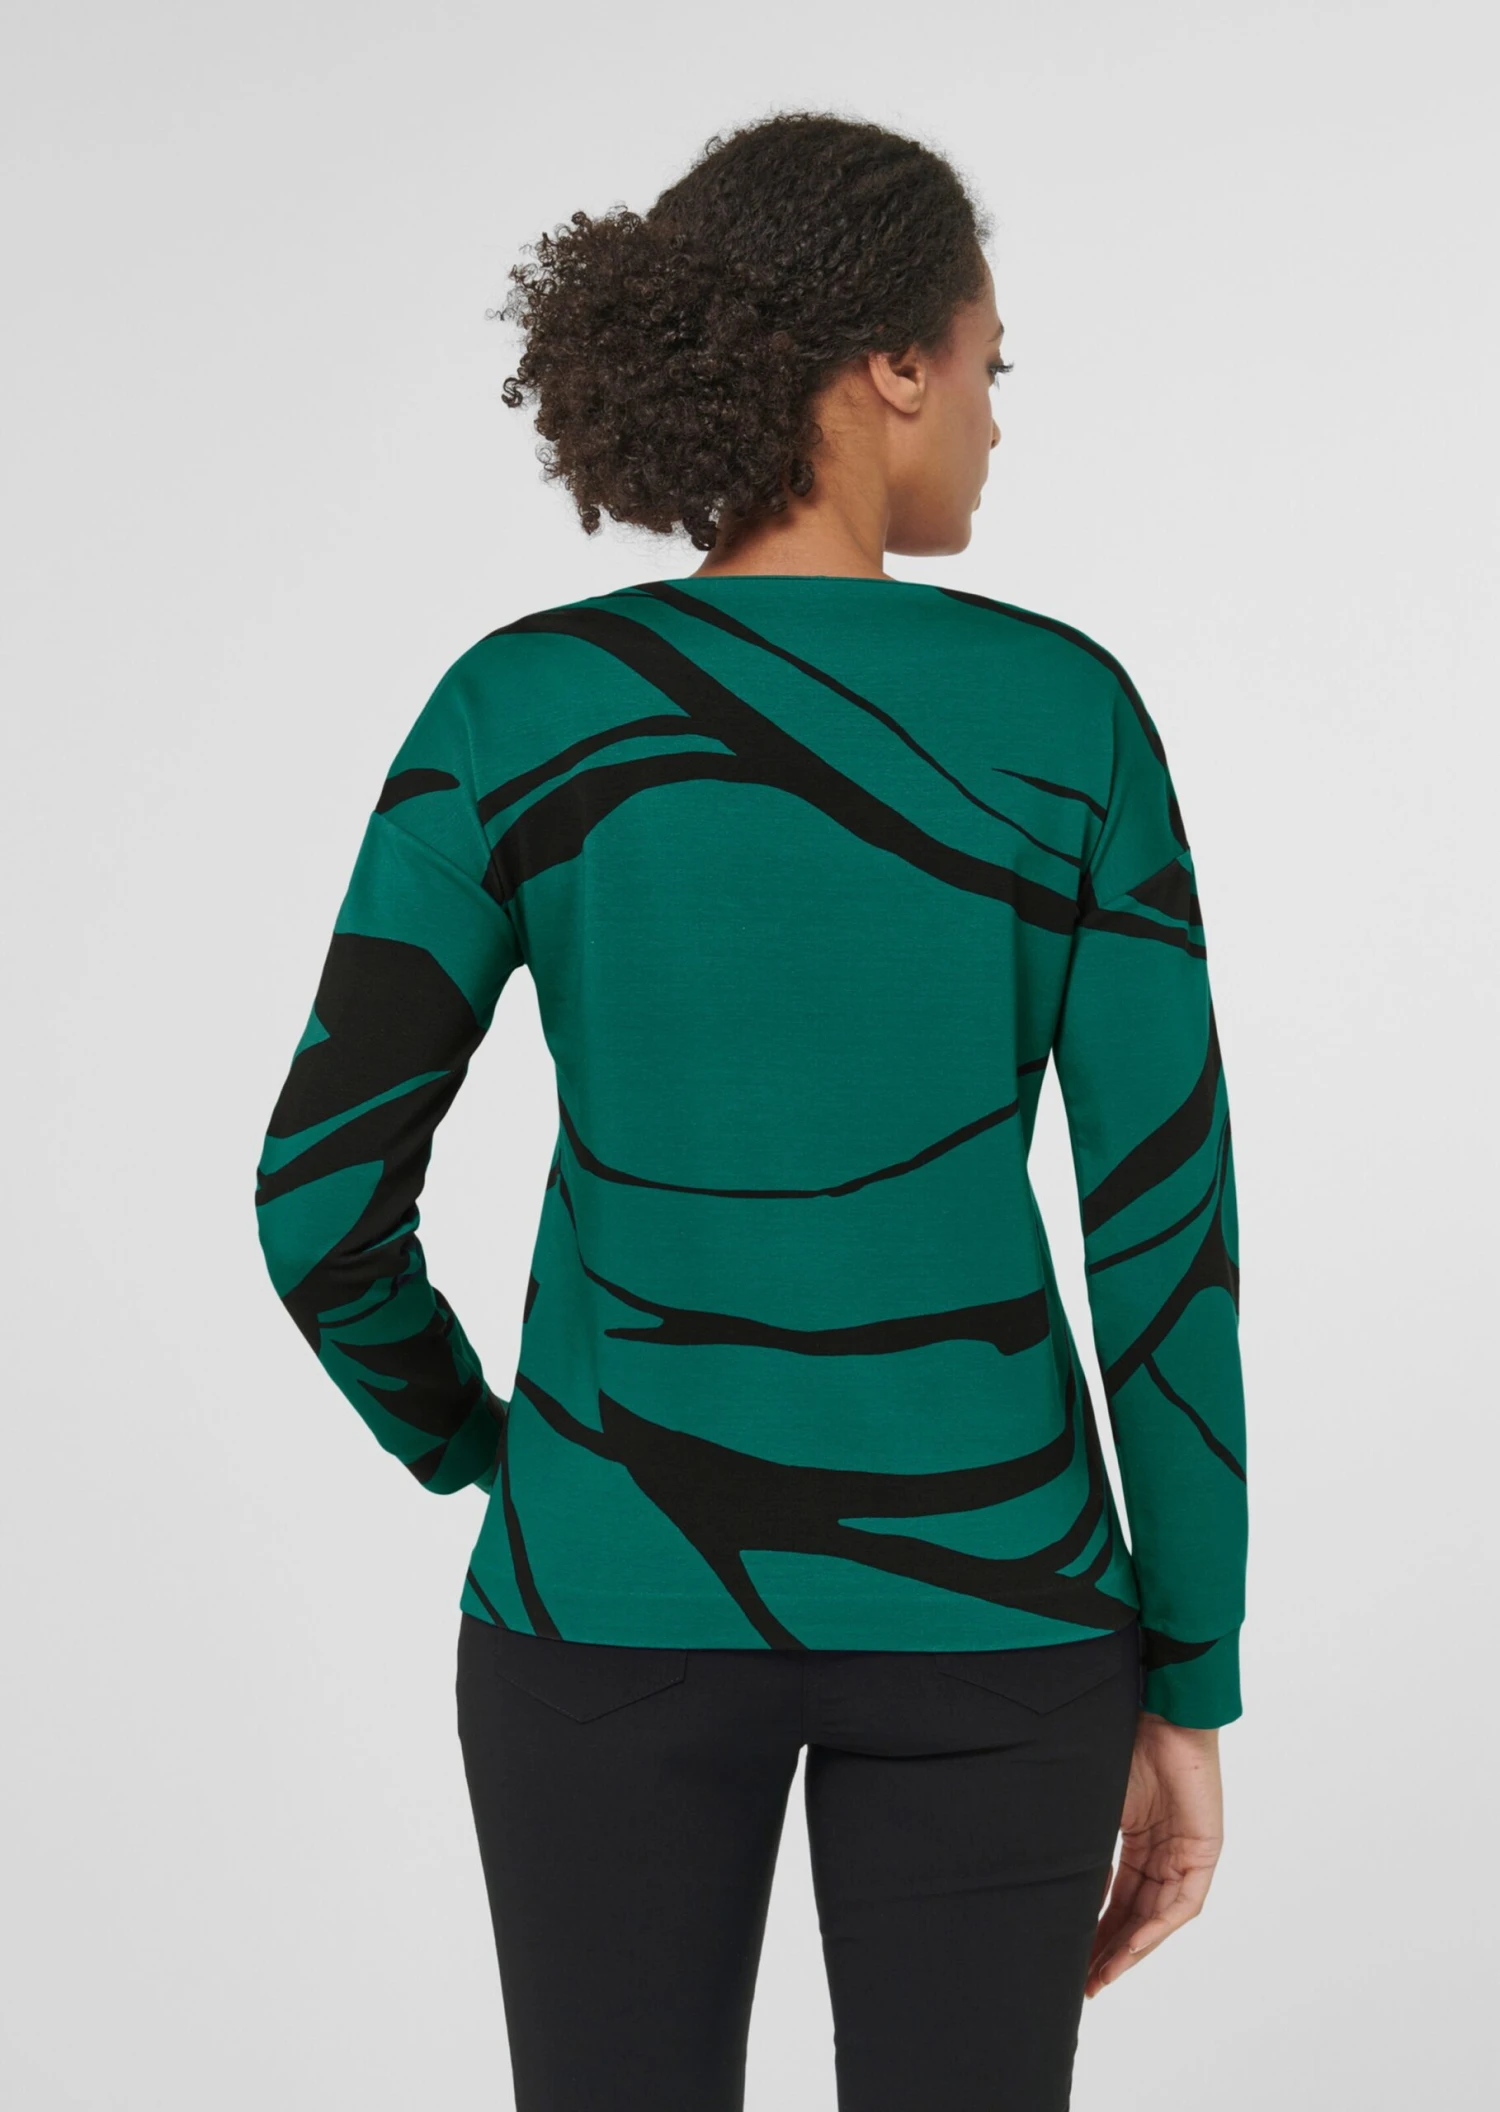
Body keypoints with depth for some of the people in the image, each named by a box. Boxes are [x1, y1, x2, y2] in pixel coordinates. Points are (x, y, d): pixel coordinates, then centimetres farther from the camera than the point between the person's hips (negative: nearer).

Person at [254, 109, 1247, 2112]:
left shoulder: (516, 705, -7)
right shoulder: (1071, 712, -7)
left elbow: (322, 1197, -9)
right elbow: (1168, 1230, -8)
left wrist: (469, 1450, 12)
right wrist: (1189, 1689, 3)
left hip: (625, 1585, 0)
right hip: (970, 1585, 0)